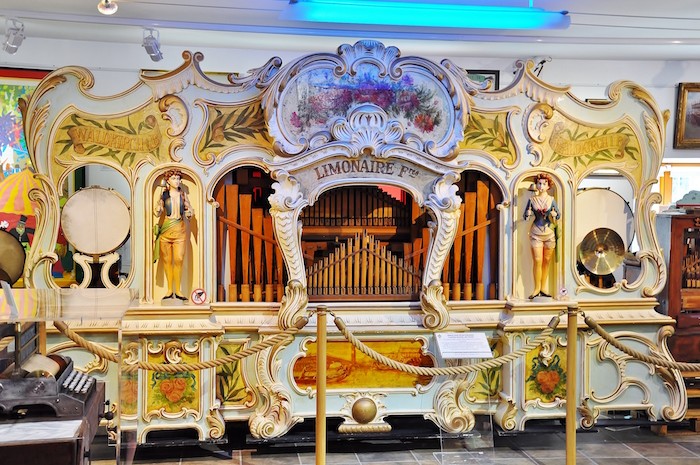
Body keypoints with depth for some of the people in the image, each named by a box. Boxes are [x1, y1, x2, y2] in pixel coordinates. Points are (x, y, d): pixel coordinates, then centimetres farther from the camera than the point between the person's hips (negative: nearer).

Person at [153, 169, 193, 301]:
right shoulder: (163, 194, 2)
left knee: (179, 259, -6)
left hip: (179, 230, 1)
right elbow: (157, 212, -5)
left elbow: (189, 210, 15)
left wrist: (188, 213, -7)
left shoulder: (182, 194, 8)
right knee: (167, 260, 1)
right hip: (165, 229, -1)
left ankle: (177, 290, 0)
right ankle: (170, 290, 8)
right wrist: (160, 197, -17)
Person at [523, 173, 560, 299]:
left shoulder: (551, 200, 5)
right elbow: (525, 216, 7)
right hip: (536, 233, -1)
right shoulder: (532, 200, 3)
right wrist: (528, 214, -15)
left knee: (547, 261, 3)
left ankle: (543, 288, 10)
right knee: (537, 261, -6)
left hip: (549, 233, 1)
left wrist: (554, 215, -14)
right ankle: (537, 289, 0)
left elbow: (558, 215, 8)